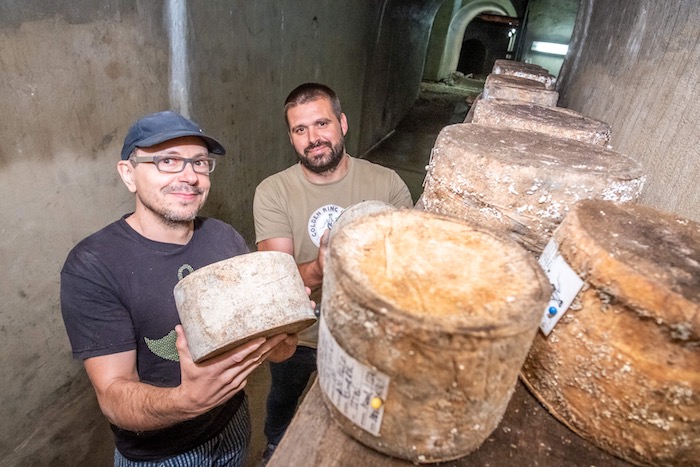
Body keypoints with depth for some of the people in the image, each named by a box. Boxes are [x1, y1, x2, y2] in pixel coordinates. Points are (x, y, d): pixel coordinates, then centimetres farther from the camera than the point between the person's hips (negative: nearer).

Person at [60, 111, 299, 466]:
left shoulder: (225, 238, -10)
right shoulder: (91, 266, -22)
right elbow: (113, 395, -23)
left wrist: (278, 344, -25)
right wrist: (187, 400, -42)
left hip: (233, 425, 4)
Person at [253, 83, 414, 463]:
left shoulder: (387, 183, -15)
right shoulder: (272, 193, -18)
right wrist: (318, 270, -45)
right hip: (296, 335, 1)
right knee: (282, 403, 31)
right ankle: (275, 449, 65)